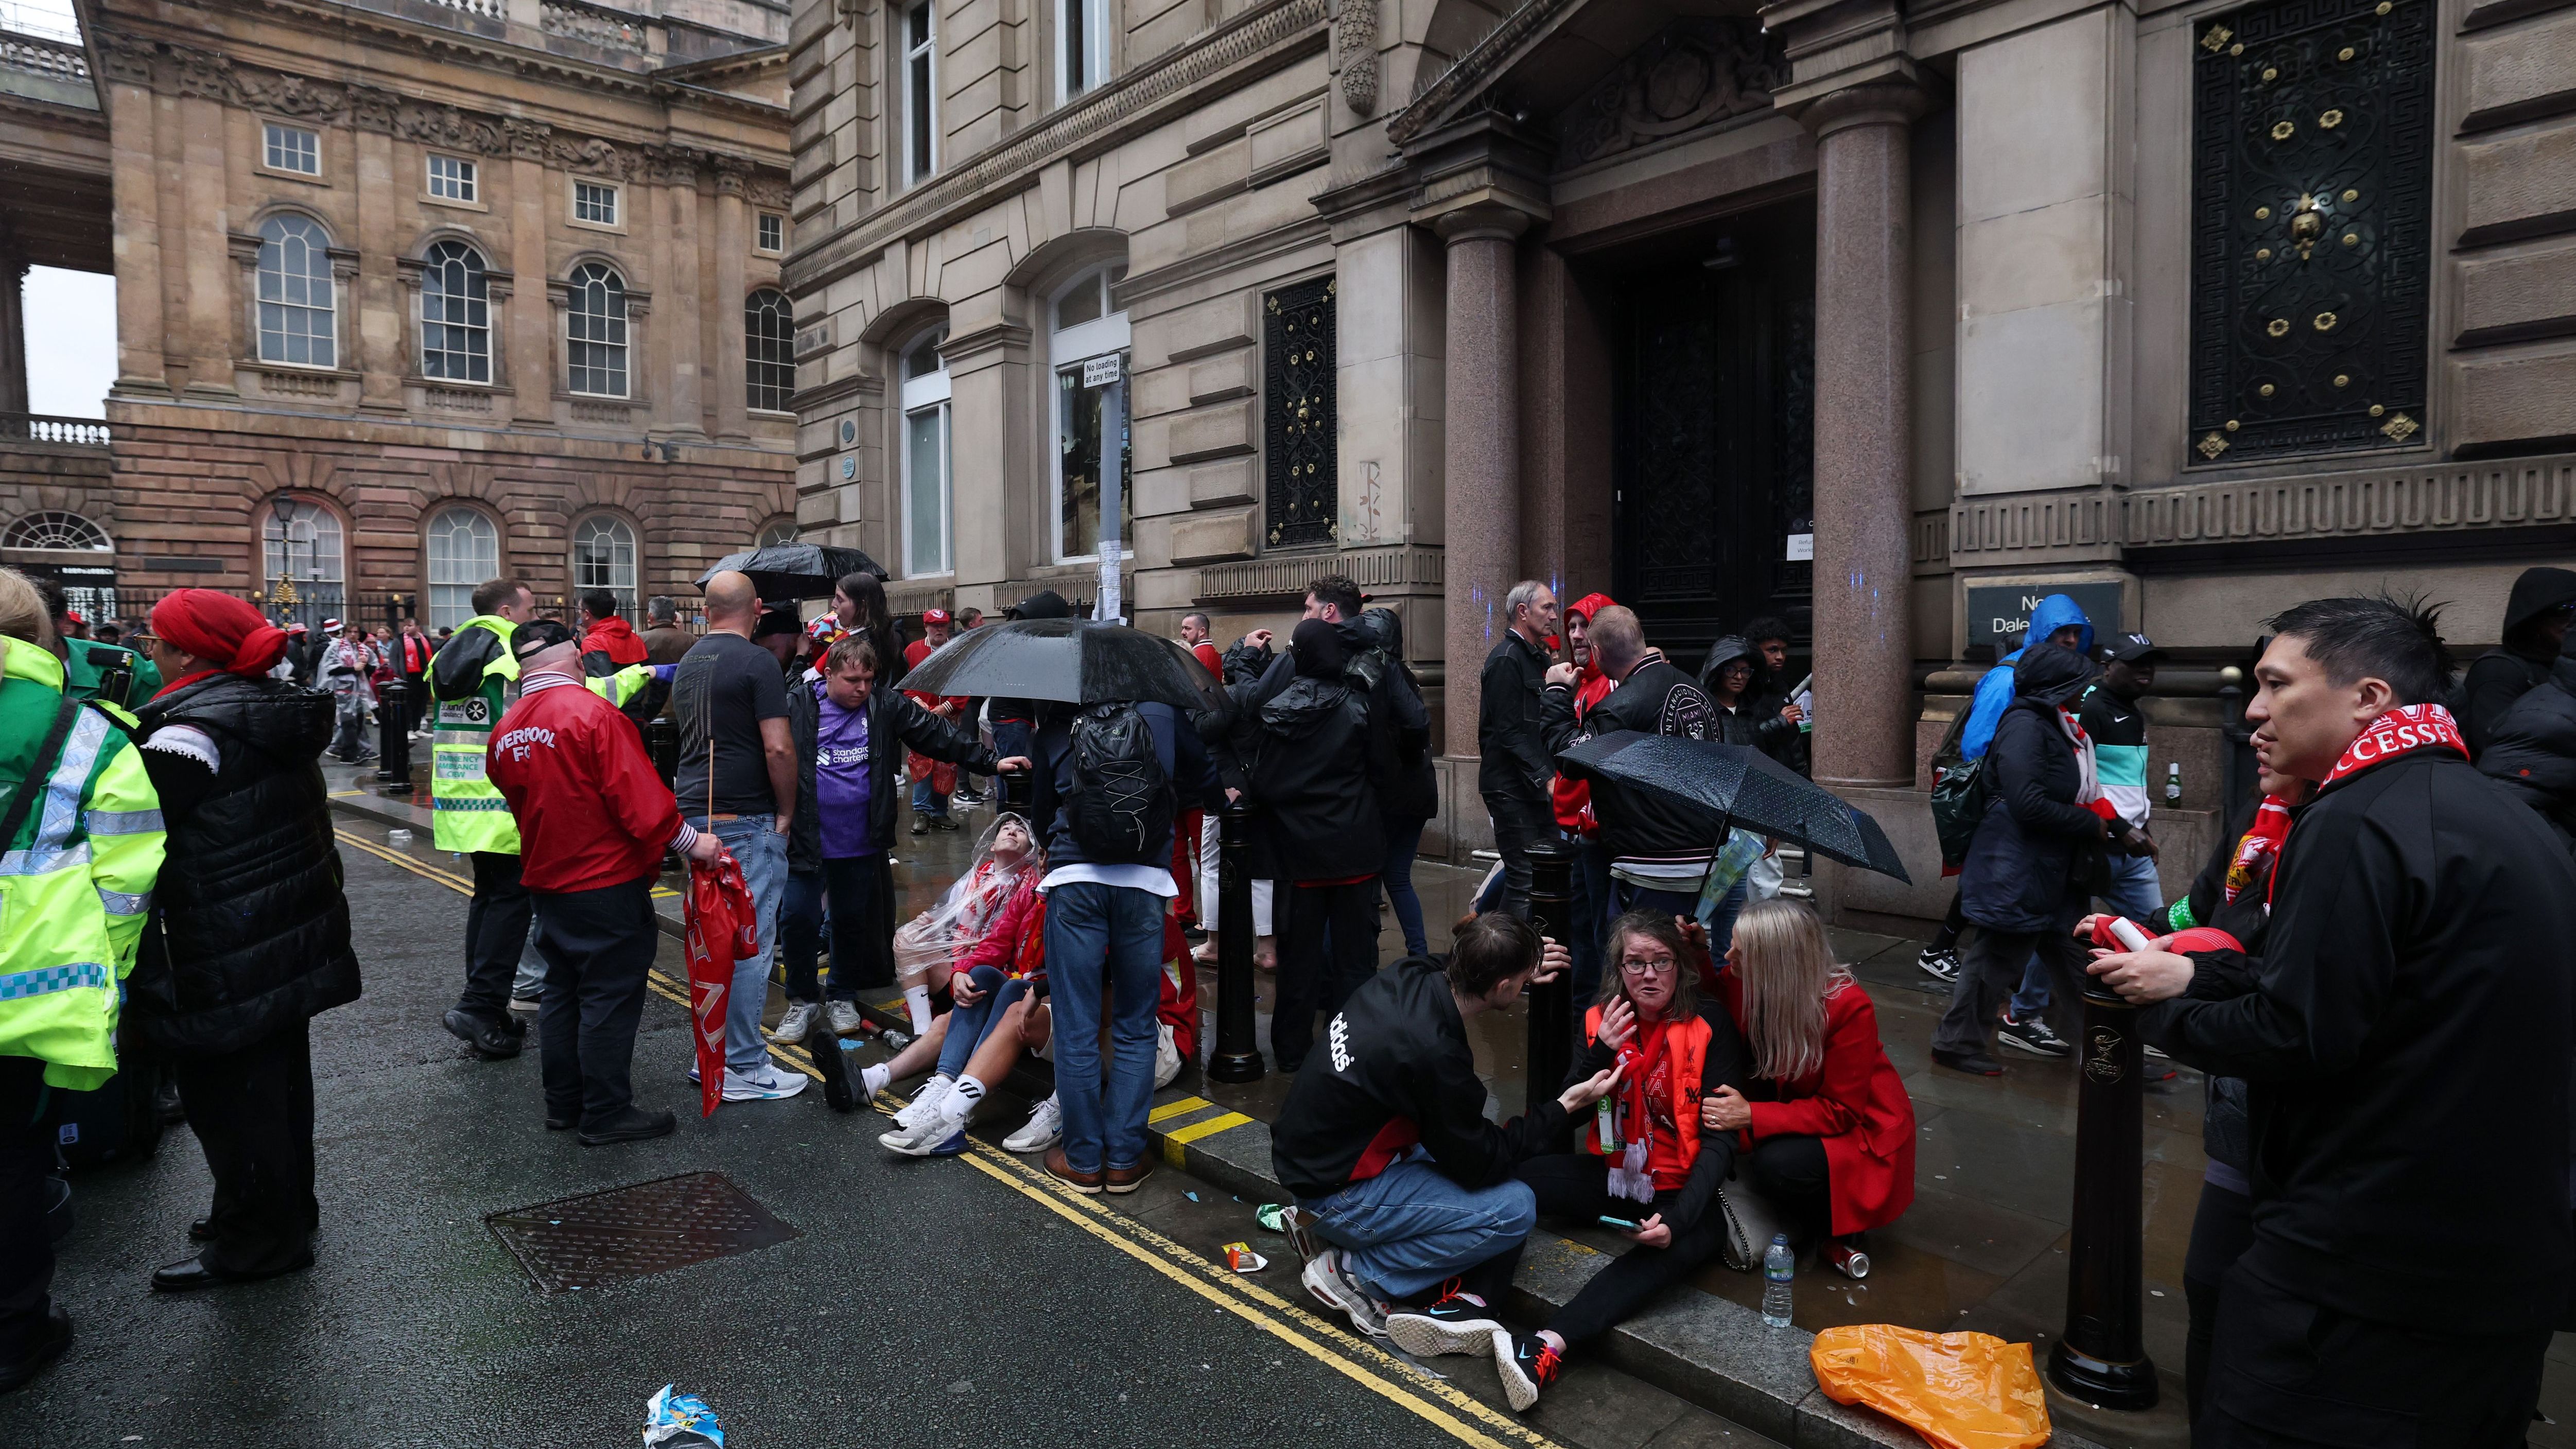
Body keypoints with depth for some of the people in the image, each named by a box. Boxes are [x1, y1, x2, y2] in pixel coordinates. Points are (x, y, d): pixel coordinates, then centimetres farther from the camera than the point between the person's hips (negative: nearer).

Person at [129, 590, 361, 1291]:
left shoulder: (190, 731, -20)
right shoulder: (279, 712, 7)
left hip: (225, 962, -9)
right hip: (292, 940, 9)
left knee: (228, 1094, 5)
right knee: (278, 1078, 20)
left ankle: (255, 1241, 17)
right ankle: (287, 1212, 36)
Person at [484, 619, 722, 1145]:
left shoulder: (505, 730, 5)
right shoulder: (591, 713, -18)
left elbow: (520, 803, 16)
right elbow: (639, 797, -23)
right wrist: (690, 841, -15)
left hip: (548, 881, 8)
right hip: (609, 882, -8)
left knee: (562, 993, 17)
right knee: (611, 997, 1)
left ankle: (562, 1104, 27)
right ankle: (606, 1114, 7)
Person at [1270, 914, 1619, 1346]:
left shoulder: (1407, 975, -9)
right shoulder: (1436, 1055, -31)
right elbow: (1479, 1165, -15)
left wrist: (1523, 970, 15)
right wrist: (1565, 1106, -9)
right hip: (1334, 1194, -9)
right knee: (1515, 1209, -12)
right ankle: (1355, 1273, -3)